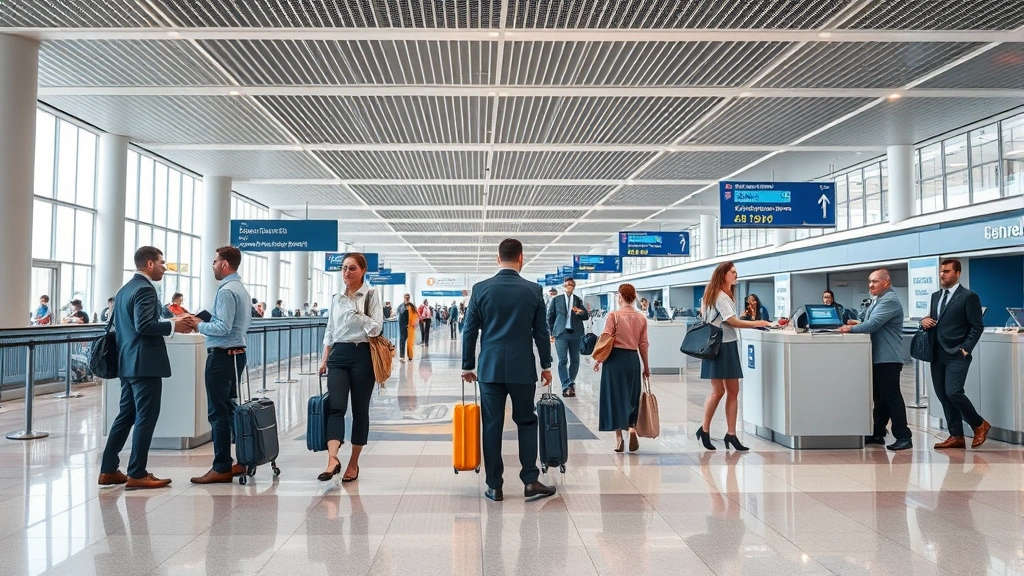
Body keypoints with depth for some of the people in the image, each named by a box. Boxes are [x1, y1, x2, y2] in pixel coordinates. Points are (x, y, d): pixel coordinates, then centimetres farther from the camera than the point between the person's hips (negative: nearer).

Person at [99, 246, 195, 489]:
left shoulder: (125, 289, 17)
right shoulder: (145, 289, -14)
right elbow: (144, 326, -24)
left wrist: (170, 323, 16)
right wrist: (173, 326, -14)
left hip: (128, 362, 10)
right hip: (145, 363, -10)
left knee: (125, 415, 14)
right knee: (146, 418, -4)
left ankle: (109, 471, 19)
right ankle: (137, 474, 1)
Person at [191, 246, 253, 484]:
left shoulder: (226, 291, -15)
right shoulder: (242, 289, 15)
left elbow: (222, 328, -22)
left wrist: (200, 326, -7)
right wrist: (207, 321, 17)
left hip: (222, 355, -10)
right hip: (237, 354, 10)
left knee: (218, 413, -5)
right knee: (230, 408, 15)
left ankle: (222, 469, 0)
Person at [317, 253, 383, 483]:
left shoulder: (370, 295, -1)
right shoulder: (336, 299, 12)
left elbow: (377, 327, -8)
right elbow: (330, 331, 16)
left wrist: (359, 313, -18)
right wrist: (325, 359, 12)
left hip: (362, 355, -3)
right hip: (338, 355, 4)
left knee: (360, 410, 4)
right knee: (336, 407, -12)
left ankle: (353, 463, 13)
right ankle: (333, 459, -23)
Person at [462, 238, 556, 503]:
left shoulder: (481, 289, -2)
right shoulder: (534, 290, -2)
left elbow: (470, 331, 1)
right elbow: (541, 332, 2)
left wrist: (467, 365, 10)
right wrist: (546, 365, 13)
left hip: (490, 368, 0)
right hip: (522, 368, 0)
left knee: (492, 426, 5)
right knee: (527, 422, 13)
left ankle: (494, 486, 10)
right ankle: (530, 480, 9)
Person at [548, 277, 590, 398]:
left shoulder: (579, 300, 10)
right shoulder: (556, 300, 7)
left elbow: (586, 316, 8)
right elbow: (550, 317, 9)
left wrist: (581, 312, -14)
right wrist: (551, 332, 5)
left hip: (575, 334, 2)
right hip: (561, 334, -2)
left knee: (574, 360, 9)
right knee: (563, 360, -9)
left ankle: (571, 383, 26)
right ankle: (566, 387, -8)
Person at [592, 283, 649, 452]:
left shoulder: (614, 315, -8)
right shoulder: (641, 318, 3)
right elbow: (643, 344, 6)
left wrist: (598, 360, 0)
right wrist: (646, 366, 14)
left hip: (615, 358, -3)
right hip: (633, 358, 3)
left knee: (615, 395, 6)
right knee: (631, 396, 16)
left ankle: (619, 437, 6)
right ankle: (632, 428, 4)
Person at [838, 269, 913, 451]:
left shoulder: (890, 301, -14)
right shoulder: (879, 300, 19)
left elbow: (873, 324, -22)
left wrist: (851, 328, -12)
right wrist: (857, 324, 8)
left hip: (888, 358, -10)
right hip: (878, 357, 10)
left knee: (892, 397, -7)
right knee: (879, 397, 15)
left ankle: (903, 437, -2)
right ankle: (878, 434, 23)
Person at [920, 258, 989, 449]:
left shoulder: (968, 296, -5)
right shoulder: (936, 296, 16)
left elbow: (977, 327, -7)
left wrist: (965, 349, -14)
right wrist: (925, 321, 1)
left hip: (956, 355, -7)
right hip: (937, 355, 7)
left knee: (953, 392, -16)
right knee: (943, 396, 6)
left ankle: (979, 424, 8)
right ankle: (956, 436, 14)